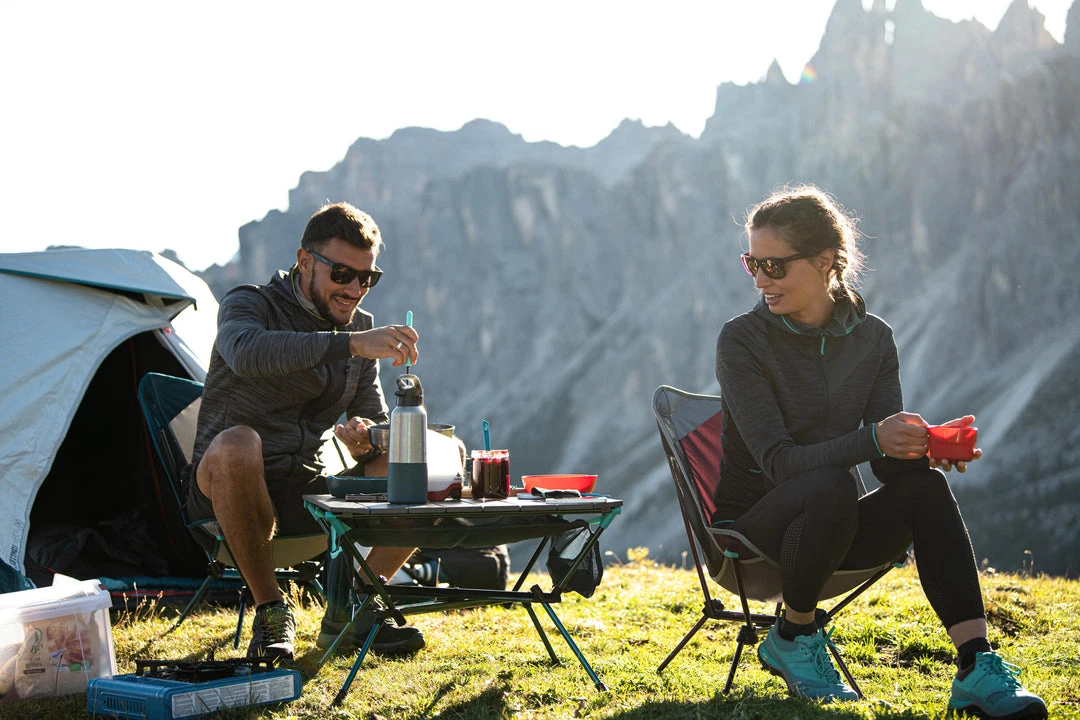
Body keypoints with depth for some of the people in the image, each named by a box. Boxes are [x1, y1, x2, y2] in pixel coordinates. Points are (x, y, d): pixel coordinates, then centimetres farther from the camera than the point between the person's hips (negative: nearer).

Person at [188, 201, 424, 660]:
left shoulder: (361, 329, 9)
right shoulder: (249, 304, -9)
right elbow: (246, 353, -35)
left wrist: (364, 438, -19)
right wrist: (349, 344, -44)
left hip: (308, 492, 5)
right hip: (226, 490, -5)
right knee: (237, 444, -40)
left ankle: (347, 613, -6)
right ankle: (270, 611, -22)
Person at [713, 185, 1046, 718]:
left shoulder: (872, 339, 2)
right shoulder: (742, 341, -11)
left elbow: (888, 462, -3)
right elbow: (778, 461, -21)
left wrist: (923, 445, -27)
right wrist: (871, 439, -36)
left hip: (834, 529, 4)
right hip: (753, 525, -4)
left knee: (925, 485, -26)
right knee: (830, 485, -36)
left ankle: (976, 668, -31)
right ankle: (792, 637, -12)